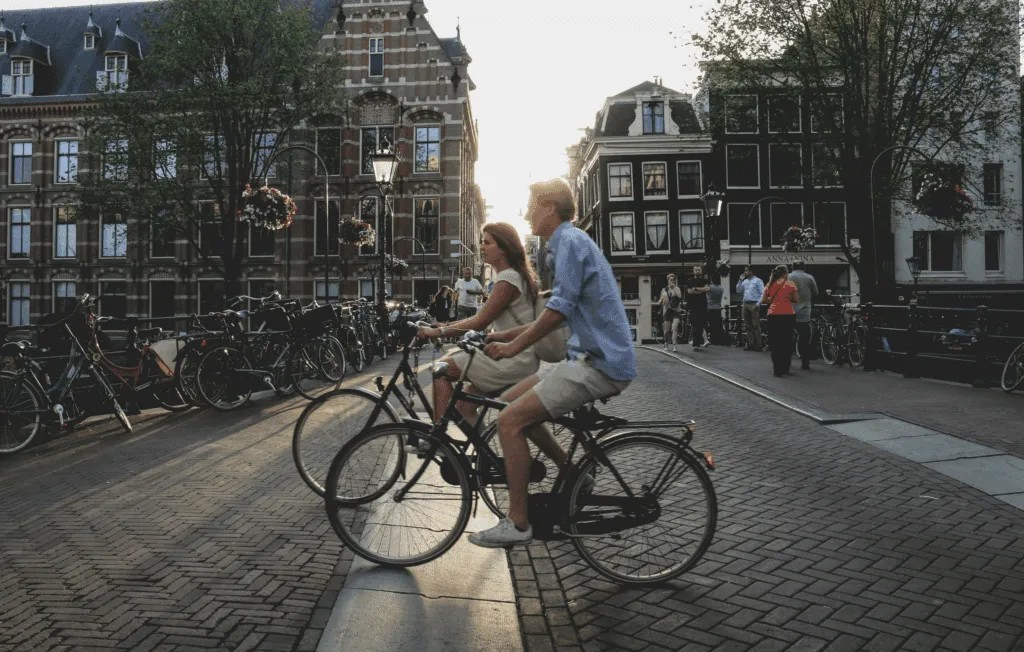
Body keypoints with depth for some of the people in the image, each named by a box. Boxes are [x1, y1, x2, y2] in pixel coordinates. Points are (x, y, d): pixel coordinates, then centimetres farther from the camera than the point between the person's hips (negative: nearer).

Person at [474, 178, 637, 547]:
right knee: (511, 400, 14)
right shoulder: (570, 241, 20)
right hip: (593, 356, 10)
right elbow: (561, 312, 23)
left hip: (598, 364, -10)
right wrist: (507, 335, 18)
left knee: (510, 421, -13)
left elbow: (560, 309, -22)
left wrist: (514, 346, -13)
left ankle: (517, 524, -4)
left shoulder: (570, 240, -12)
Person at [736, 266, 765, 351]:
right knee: (748, 326, 7)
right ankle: (750, 344, 11)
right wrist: (740, 280, 7)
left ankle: (758, 345, -6)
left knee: (756, 325, -7)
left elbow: (763, 293, -7)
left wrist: (758, 303, -16)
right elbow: (738, 290, 15)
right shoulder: (745, 281, 18)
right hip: (746, 304, 7)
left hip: (754, 305, -7)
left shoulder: (758, 280, -2)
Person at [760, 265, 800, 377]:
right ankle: (785, 369, 13)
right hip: (788, 315, -2)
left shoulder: (770, 285, 6)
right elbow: (796, 299, 0)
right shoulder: (790, 284, -1)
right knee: (787, 342, 9)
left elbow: (763, 301, 5)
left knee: (775, 343, 6)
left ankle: (777, 370, 5)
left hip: (773, 315, 2)